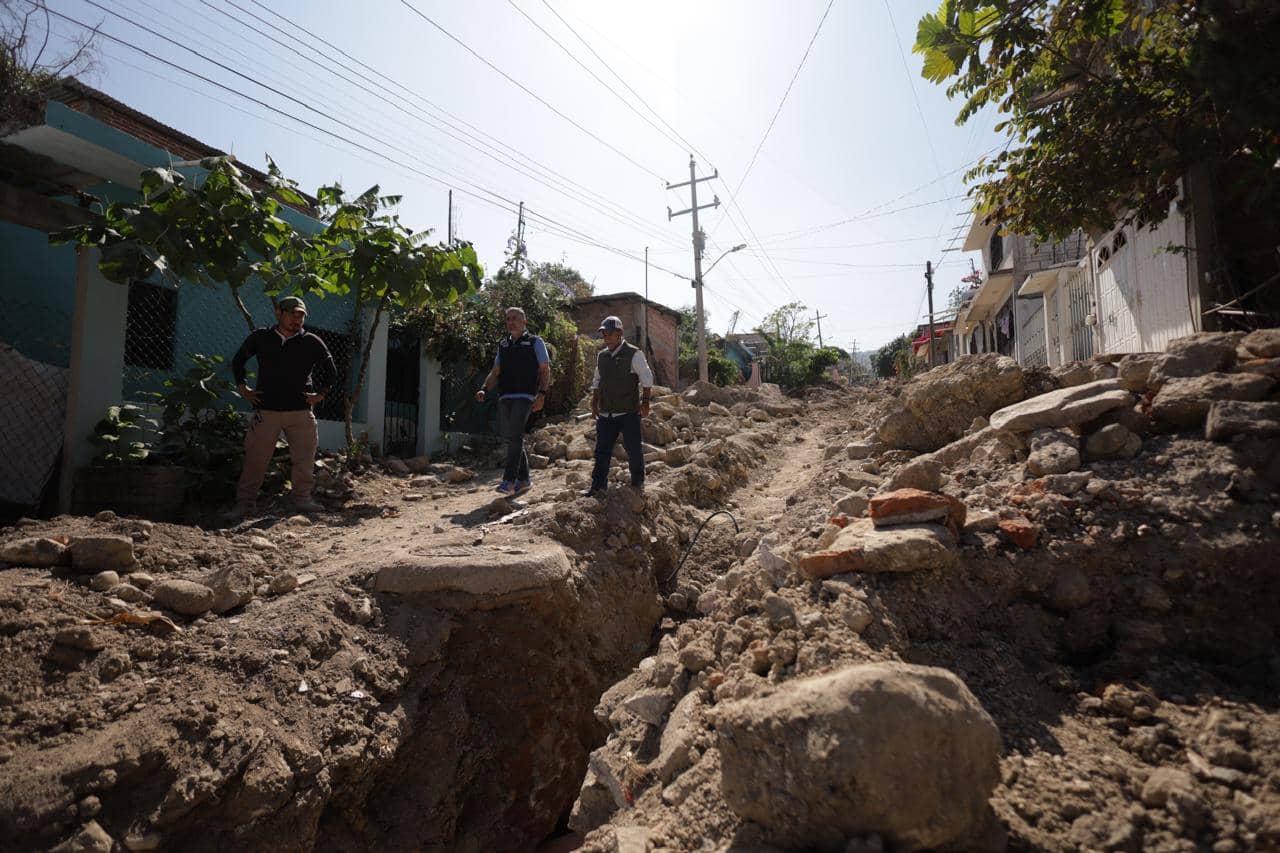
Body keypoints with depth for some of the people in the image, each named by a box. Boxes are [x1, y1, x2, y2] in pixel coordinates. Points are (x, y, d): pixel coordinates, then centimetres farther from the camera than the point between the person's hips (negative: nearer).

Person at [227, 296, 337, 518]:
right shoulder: (260, 337, 3)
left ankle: (302, 499, 18)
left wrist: (320, 394, 5)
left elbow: (331, 372, 13)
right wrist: (242, 389, 10)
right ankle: (244, 503, 9)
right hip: (266, 410, 0)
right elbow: (237, 362, 18)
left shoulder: (312, 342, 2)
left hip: (301, 411, 1)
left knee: (304, 458, 4)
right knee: (255, 458, 0)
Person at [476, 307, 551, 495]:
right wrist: (484, 389, 0)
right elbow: (495, 372, 18)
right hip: (505, 397, 6)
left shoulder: (535, 342, 5)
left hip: (524, 396, -6)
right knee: (512, 438, 8)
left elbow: (545, 370, 1)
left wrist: (542, 394, -12)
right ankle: (524, 480, 18)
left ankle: (509, 480, -21)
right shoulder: (503, 345, 20)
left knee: (514, 436, -18)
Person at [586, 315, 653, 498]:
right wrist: (594, 403, 14)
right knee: (602, 450, 2)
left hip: (628, 413, -5)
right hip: (605, 414, 5)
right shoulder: (601, 356, 12)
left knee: (633, 449, 4)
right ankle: (598, 487, 5)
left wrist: (645, 402, -8)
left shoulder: (633, 354, -6)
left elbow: (647, 378, -5)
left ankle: (638, 483, 20)